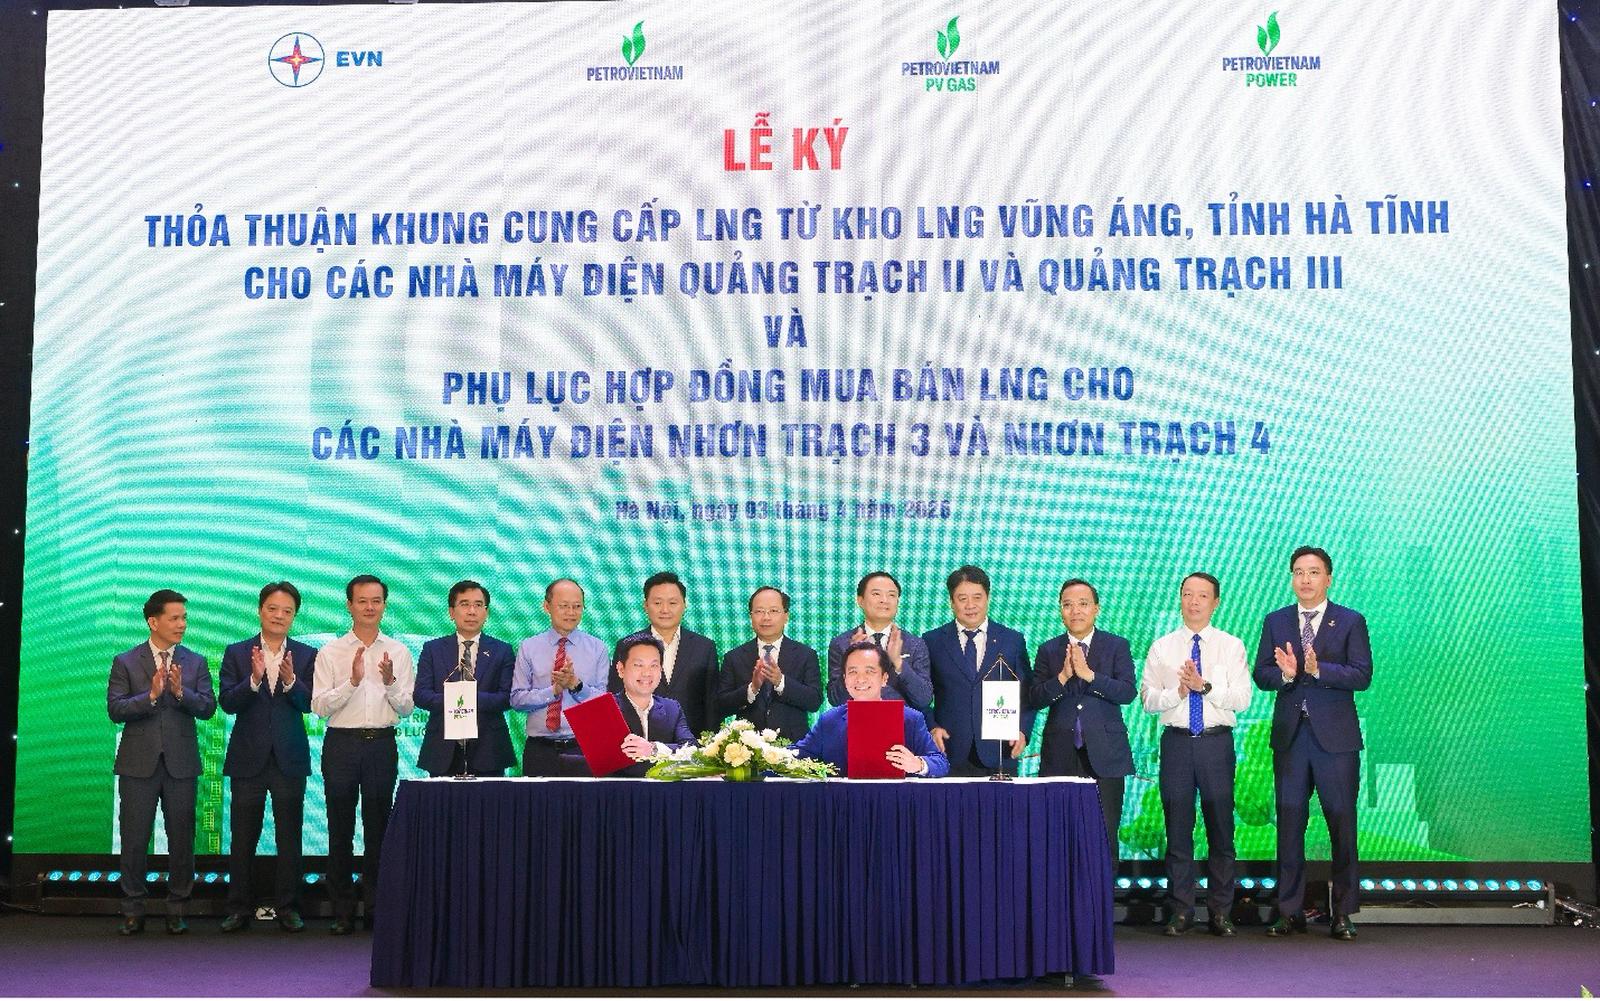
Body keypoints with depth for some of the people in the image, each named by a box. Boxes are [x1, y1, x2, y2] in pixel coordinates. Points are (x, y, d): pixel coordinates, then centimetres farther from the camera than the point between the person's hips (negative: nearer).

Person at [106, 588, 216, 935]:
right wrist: (151, 695, -20)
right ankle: (132, 911, 16)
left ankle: (177, 909, 16)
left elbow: (208, 708, -2)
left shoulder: (195, 662, 7)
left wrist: (181, 691, -19)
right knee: (134, 839, 4)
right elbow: (115, 710, -6)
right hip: (139, 763, -1)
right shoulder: (125, 662, 2)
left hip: (180, 763, 1)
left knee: (182, 838, 5)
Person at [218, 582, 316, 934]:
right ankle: (239, 908, 16)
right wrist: (254, 679, -23)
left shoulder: (307, 655, 3)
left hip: (290, 758, 0)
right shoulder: (237, 653, 3)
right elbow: (227, 702, -7)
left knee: (289, 836, 5)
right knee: (242, 837, 6)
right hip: (248, 757, 0)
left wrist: (290, 681, -24)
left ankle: (288, 907, 14)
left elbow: (310, 704, -6)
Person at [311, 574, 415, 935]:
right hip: (341, 743, -1)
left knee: (378, 828, 6)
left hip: (382, 744, 1)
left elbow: (407, 708, 3)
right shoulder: (330, 653, 3)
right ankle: (342, 910, 13)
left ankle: (376, 906, 16)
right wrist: (352, 680, -16)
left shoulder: (399, 652, 6)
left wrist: (390, 682, -15)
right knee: (340, 830, 5)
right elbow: (319, 706, -5)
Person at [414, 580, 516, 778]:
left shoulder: (502, 650, 9)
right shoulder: (433, 649, 11)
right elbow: (420, 694, 2)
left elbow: (508, 697, -1)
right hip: (443, 749, 0)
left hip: (487, 749, 0)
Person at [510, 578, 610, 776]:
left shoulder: (597, 648, 5)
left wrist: (576, 684, -16)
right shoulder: (528, 648, 5)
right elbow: (517, 699, -2)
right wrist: (554, 690, -14)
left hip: (583, 748, 0)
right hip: (539, 750, 0)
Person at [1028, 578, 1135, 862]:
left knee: (1105, 836, 1)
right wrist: (1062, 677, -16)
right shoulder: (1048, 650, 9)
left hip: (1104, 753, -1)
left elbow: (1127, 692, -8)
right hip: (1061, 754, 1)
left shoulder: (1117, 646, 5)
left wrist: (1088, 674, -18)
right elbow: (1034, 698, 0)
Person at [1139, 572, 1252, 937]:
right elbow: (1148, 698, 1)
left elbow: (1242, 699, -6)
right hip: (1176, 742, 1)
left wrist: (1205, 686, -18)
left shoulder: (1231, 646, 4)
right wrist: (1178, 691, -15)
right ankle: (1180, 911, 13)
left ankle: (1220, 912, 13)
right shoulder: (1162, 647, 8)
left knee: (1221, 828, 3)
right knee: (1177, 828, 5)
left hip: (1217, 742, -1)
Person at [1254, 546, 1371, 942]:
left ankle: (1343, 914, 11)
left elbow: (1362, 675, -9)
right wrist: (1286, 674, -17)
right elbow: (1261, 675, 3)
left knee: (1342, 823, 1)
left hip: (1336, 736, -2)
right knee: (1289, 823, 6)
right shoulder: (1275, 622, 10)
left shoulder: (1351, 622, 1)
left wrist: (1318, 669, -22)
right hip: (1289, 735, 3)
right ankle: (1290, 912, 14)